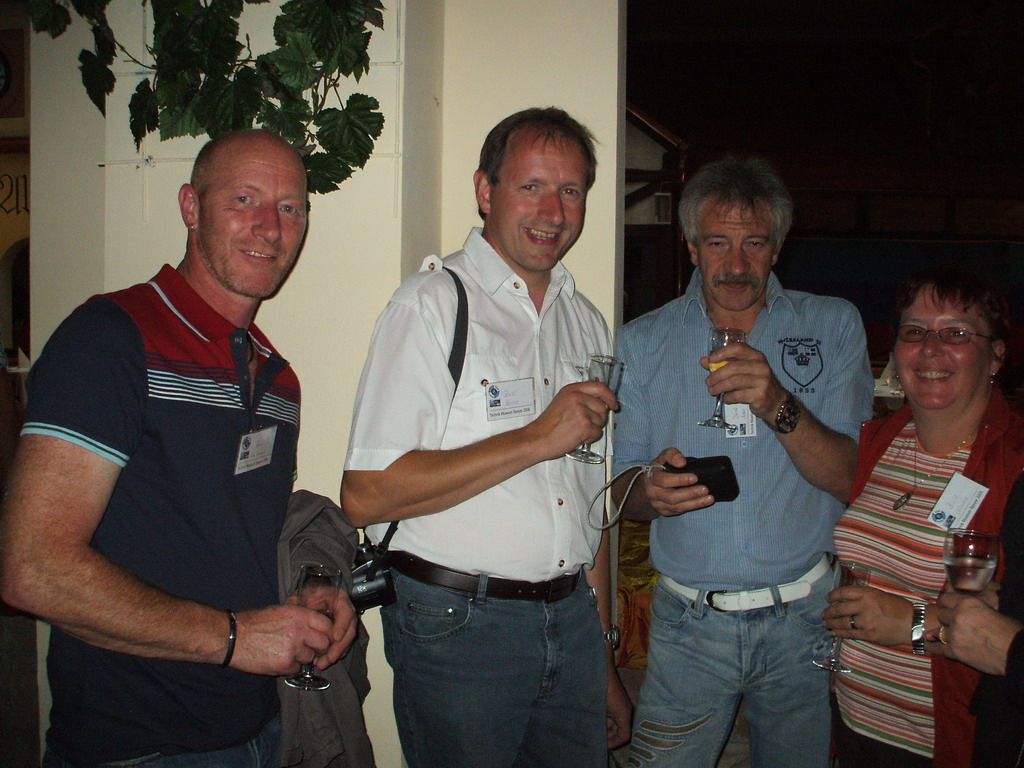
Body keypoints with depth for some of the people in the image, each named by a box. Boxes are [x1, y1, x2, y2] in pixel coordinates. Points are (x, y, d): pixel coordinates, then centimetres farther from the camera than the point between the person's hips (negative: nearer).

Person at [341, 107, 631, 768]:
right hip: (459, 626, -6)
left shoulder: (586, 322, 12)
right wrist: (535, 440, -19)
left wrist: (604, 660, 15)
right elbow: (365, 496, -19)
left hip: (573, 620, 6)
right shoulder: (431, 306, -10)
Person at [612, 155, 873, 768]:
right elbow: (623, 491, 3)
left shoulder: (834, 327, 0)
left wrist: (779, 405, -24)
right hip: (690, 621, 0)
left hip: (805, 620, 0)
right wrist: (652, 490, -21)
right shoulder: (643, 343, 3)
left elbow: (851, 479, -7)